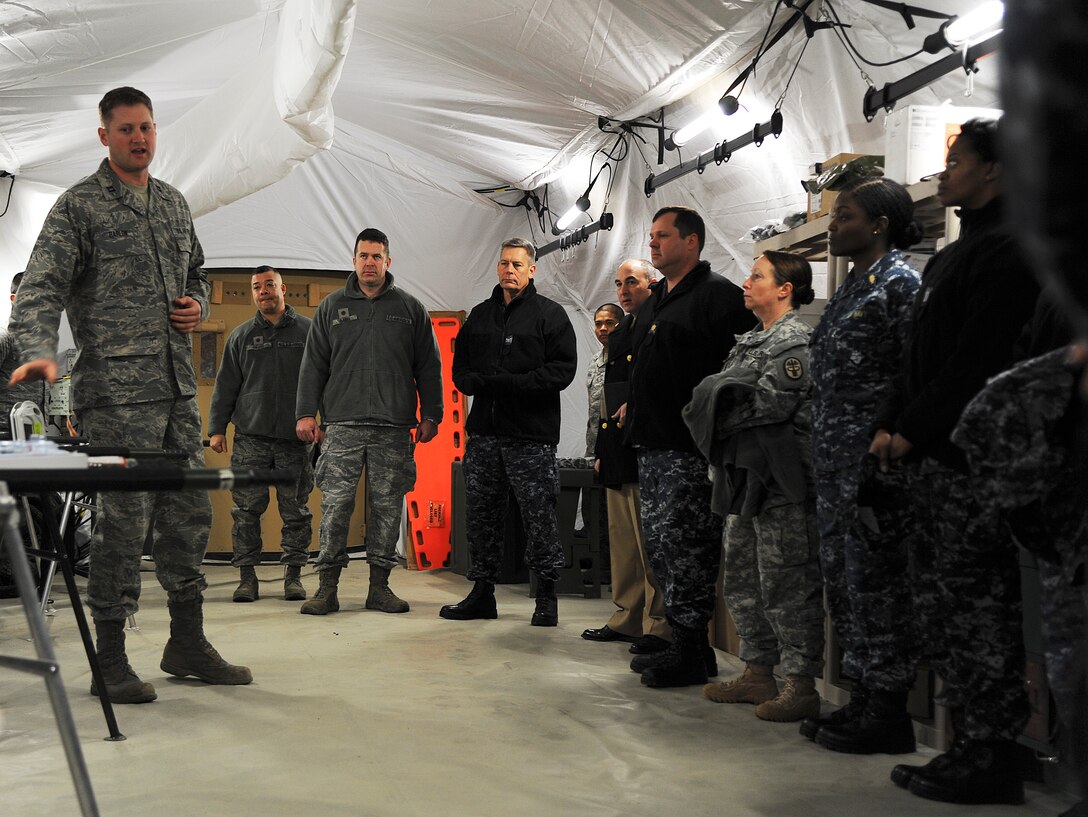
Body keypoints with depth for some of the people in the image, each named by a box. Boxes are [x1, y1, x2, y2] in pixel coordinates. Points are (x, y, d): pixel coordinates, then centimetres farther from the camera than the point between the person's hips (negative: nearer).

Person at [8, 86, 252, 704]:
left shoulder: (175, 203, 18)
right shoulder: (79, 206, -2)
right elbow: (42, 288, -12)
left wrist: (198, 306, 8)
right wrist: (40, 350, -30)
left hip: (178, 386, 7)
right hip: (117, 391, -7)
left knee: (189, 513, 10)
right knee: (125, 518, -6)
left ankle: (188, 643, 22)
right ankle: (111, 660, 6)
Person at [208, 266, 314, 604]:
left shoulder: (308, 331, 7)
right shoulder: (241, 336, 13)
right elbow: (226, 386, 13)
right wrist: (217, 428, 6)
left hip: (296, 438, -1)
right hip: (250, 439, 1)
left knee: (295, 510, 3)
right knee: (247, 510, 1)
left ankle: (293, 574, 12)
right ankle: (247, 575, 8)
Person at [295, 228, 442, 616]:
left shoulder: (411, 309, 11)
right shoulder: (331, 307, 12)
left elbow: (429, 367, 11)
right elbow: (313, 364, 11)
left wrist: (431, 415, 3)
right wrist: (306, 412, 1)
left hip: (394, 428, 0)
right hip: (342, 426, 0)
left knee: (388, 507, 2)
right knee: (335, 505, -5)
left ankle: (380, 585, 10)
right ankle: (327, 586, 1)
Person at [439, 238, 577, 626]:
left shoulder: (550, 314, 1)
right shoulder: (480, 315, 17)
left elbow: (562, 370, -10)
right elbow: (460, 368, 17)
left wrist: (507, 382, -17)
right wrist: (478, 383, -7)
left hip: (532, 435, -5)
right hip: (484, 430, 5)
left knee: (539, 517, -1)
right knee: (480, 514, 9)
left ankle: (546, 597, 9)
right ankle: (482, 592, 19)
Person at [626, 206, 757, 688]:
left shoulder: (717, 295, -8)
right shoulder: (655, 300, 21)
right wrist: (635, 405, 21)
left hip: (690, 448, -10)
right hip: (652, 444, 10)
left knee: (682, 543, -8)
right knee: (659, 543, 11)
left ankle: (693, 651, 1)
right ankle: (681, 642, 20)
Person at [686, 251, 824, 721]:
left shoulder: (796, 341, -9)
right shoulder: (749, 341, 19)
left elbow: (772, 404, -18)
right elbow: (720, 396, 18)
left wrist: (722, 414, -6)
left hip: (781, 480, -10)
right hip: (745, 476, 10)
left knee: (785, 582, -5)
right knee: (742, 578, 14)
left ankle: (801, 686, 2)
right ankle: (757, 672, 24)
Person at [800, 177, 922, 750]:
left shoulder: (899, 283, -8)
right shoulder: (849, 288, 19)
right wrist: (824, 456, 18)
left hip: (872, 459, -9)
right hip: (834, 460, 9)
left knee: (873, 579, -4)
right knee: (840, 577, 12)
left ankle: (888, 712, 5)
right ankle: (863, 696, 22)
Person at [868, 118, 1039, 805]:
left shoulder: (1005, 251, -10)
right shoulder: (954, 256, 21)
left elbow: (976, 363, -19)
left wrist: (914, 430, -14)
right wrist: (892, 423, 9)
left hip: (972, 459, -10)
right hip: (935, 458, 10)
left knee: (974, 607, -5)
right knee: (940, 602, 12)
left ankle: (990, 761, 4)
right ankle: (976, 745, 21)